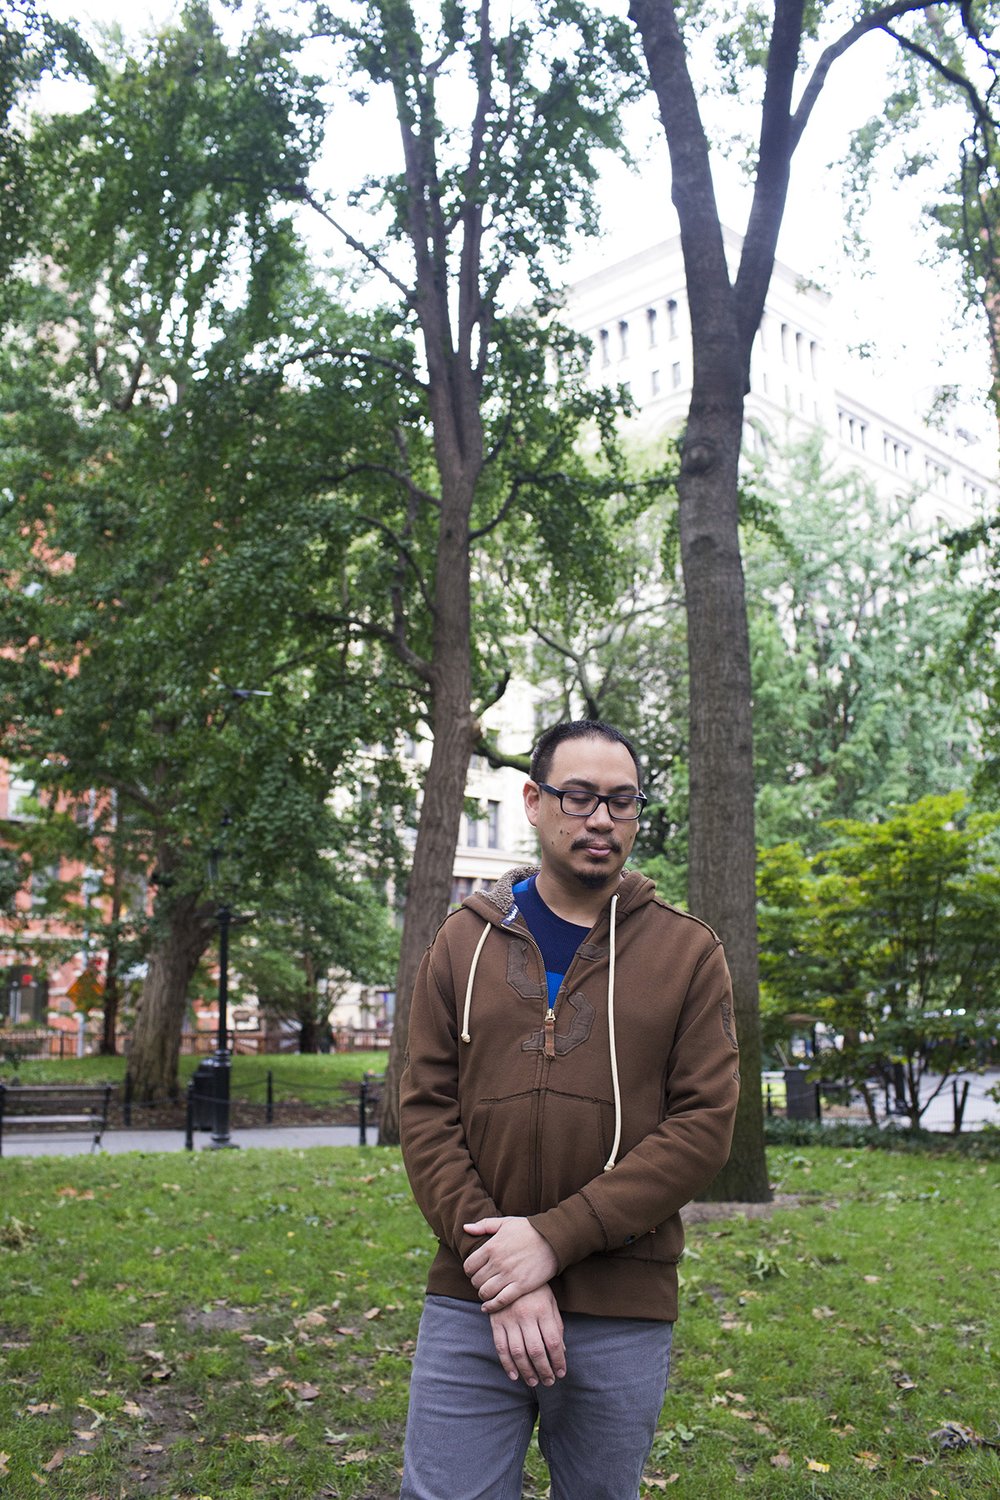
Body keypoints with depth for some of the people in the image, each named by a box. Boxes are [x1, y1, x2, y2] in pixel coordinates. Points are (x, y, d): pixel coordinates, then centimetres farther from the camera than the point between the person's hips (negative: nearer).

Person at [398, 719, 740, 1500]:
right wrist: (494, 1256, -12)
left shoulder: (688, 952, 1)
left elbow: (704, 1124, -7)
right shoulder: (465, 942, 6)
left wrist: (555, 1238, -14)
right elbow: (425, 1111, 1)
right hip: (469, 1306, 1)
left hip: (624, 1318, 0)